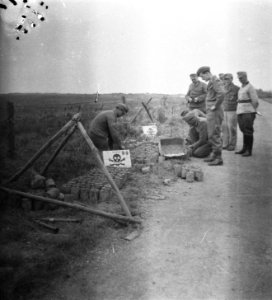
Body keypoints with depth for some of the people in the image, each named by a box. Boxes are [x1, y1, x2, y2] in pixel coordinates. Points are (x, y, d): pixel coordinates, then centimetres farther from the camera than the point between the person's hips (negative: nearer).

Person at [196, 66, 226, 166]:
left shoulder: (215, 81, -12)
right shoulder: (211, 82, 17)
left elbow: (221, 93, -29)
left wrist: (215, 106, -20)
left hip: (215, 112, -10)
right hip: (210, 112, 10)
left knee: (214, 135, -8)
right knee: (211, 134, 15)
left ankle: (219, 158, -3)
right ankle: (214, 155, 25)